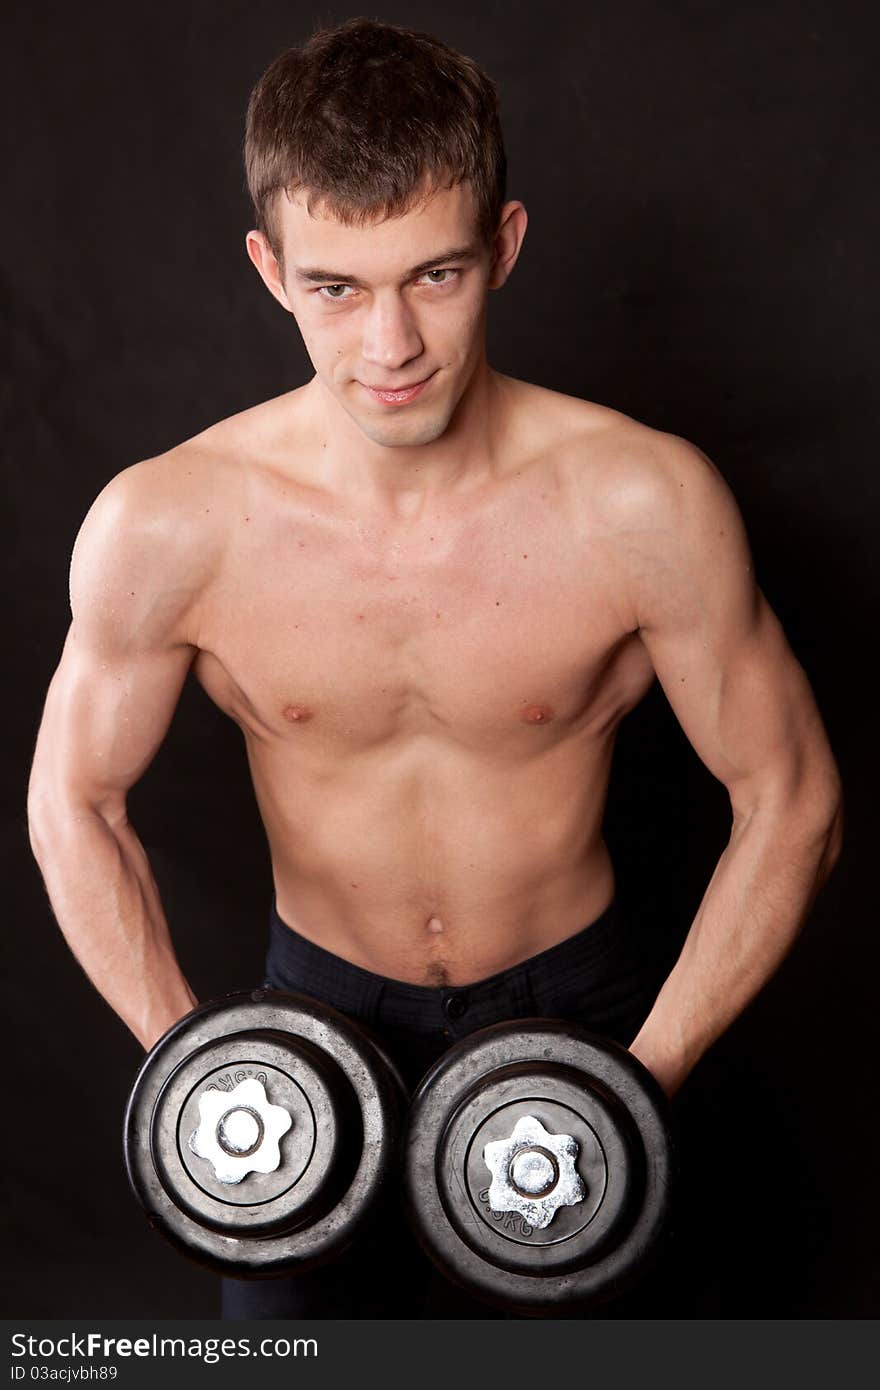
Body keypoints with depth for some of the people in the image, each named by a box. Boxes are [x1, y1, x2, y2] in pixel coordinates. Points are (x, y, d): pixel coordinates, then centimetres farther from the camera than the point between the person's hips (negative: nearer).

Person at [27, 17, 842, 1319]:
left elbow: (792, 805, -10)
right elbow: (74, 804, -3)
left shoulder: (648, 504, -21)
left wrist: (645, 1081, -14)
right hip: (321, 1000, 1)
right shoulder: (162, 528, -19)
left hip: (574, 992, 0)